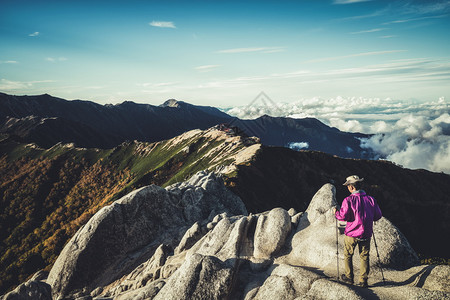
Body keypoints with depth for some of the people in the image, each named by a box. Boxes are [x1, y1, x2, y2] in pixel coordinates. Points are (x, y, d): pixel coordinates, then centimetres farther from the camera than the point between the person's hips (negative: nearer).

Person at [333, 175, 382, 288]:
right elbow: (378, 216, 3)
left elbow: (343, 216, -20)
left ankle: (349, 277, 25)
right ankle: (363, 281, 15)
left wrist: (336, 212, 0)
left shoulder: (348, 200, -15)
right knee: (364, 257, 13)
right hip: (366, 234, 3)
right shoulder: (371, 199, -2)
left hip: (352, 233, -3)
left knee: (348, 255, 16)